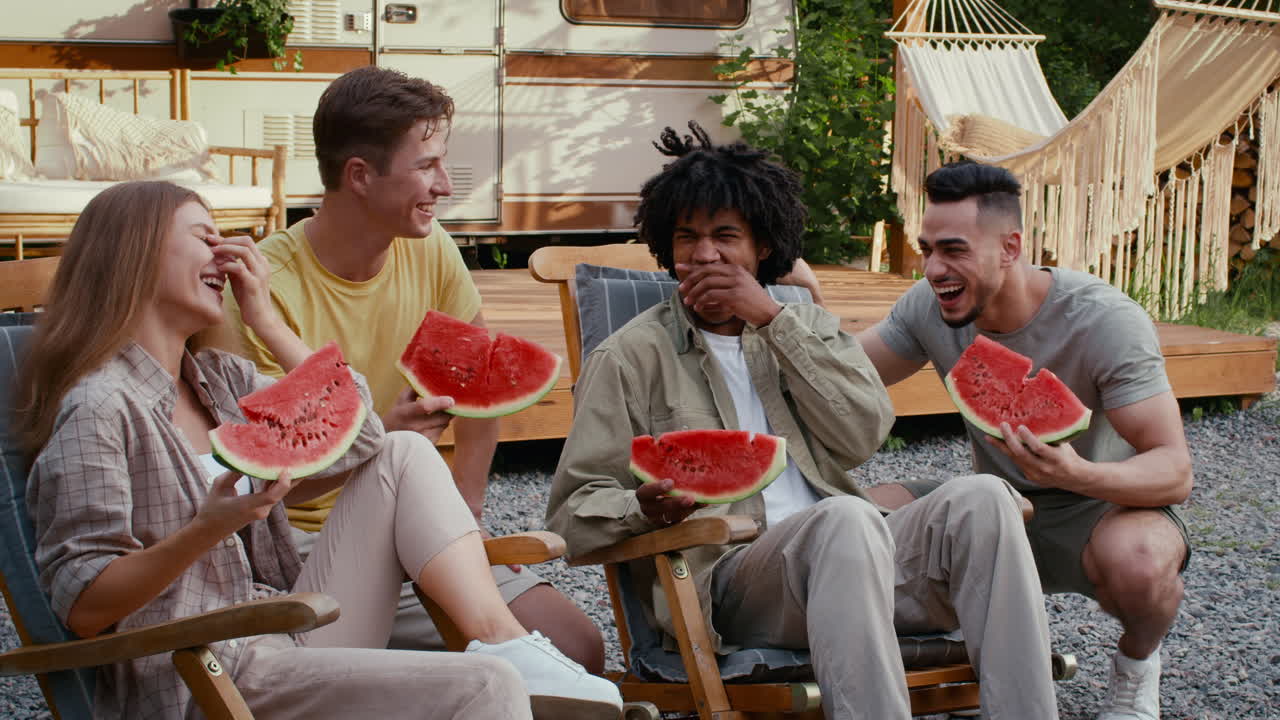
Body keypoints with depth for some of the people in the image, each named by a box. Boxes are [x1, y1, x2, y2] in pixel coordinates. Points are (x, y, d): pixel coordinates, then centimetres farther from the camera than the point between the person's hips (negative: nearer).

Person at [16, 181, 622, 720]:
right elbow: (81, 606, -14)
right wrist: (207, 528, -29)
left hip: (291, 637, 9)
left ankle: (503, 638, -11)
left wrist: (266, 319, 6)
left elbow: (356, 440, 7)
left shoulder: (220, 379, 18)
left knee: (404, 455, 2)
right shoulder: (99, 406, -8)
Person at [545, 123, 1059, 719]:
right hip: (724, 577, -4)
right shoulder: (631, 356, 9)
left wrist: (773, 319, -2)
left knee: (980, 498, -23)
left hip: (850, 559, 4)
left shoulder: (808, 326, 22)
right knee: (845, 518, -35)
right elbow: (573, 513, 3)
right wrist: (645, 508, -20)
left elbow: (865, 435, 2)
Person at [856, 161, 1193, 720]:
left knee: (1137, 561, -41)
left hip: (1099, 505, -4)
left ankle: (1136, 665, -1)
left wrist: (1079, 474, -46)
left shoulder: (1107, 321, -24)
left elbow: (1175, 472, -26)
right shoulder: (929, 307, -9)